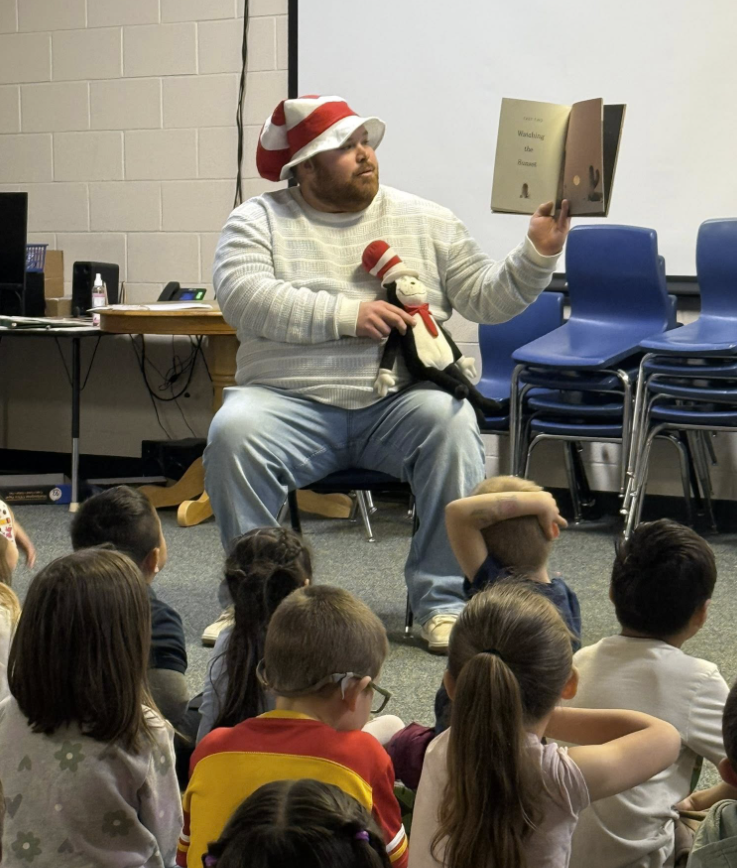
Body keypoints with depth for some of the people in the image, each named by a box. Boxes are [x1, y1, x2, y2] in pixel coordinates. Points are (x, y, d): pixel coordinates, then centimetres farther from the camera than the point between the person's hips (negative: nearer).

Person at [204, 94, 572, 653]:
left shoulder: (424, 220, 15)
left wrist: (538, 254, -7)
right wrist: (347, 315, -14)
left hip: (399, 403, 1)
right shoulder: (260, 219, 9)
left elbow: (486, 298, 11)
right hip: (292, 403, -1)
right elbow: (241, 296, -9)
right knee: (233, 432, -30)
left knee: (452, 422, -31)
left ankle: (443, 601, -19)